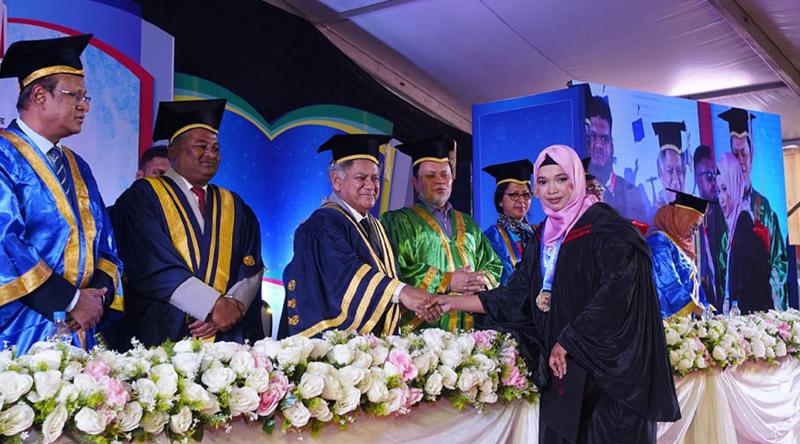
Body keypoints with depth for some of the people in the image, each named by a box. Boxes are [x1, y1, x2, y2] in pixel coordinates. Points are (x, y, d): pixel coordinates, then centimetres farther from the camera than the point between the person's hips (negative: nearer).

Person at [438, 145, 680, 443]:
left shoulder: (604, 225, -8)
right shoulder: (544, 237, 12)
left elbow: (616, 290, -18)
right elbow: (515, 297, 11)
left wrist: (568, 342, -15)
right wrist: (456, 302, 7)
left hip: (605, 366, -6)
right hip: (561, 369, 6)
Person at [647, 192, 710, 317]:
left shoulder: (680, 243, 16)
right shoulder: (659, 242, -11)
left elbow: (693, 283, 18)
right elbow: (669, 285, -19)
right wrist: (698, 309, -16)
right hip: (667, 319, -9)